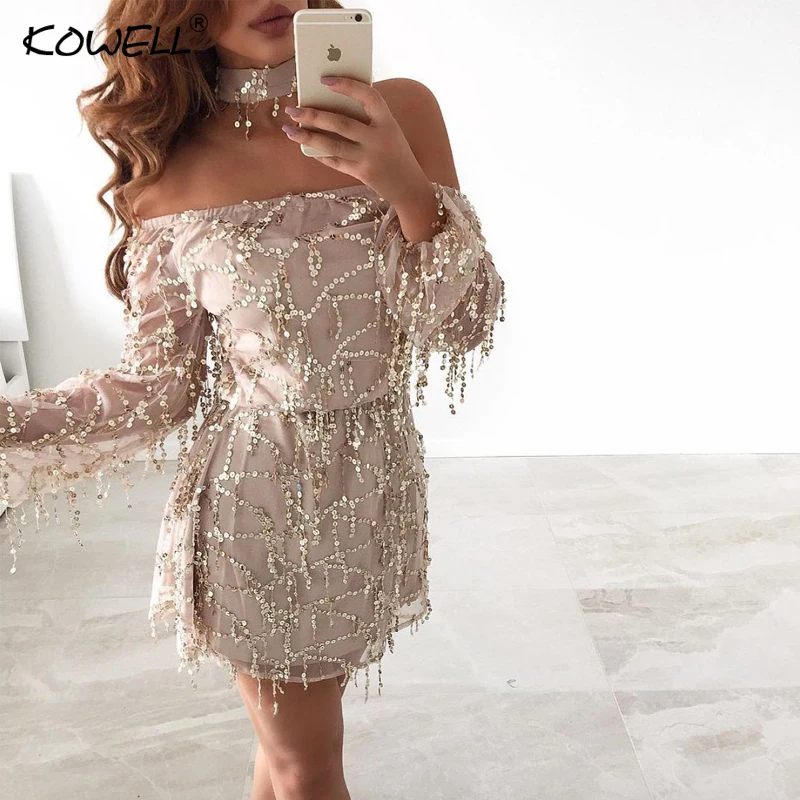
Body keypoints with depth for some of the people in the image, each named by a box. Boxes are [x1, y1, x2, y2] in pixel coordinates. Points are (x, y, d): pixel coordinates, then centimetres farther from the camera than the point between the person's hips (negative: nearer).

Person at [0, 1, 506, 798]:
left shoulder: (400, 112, -7)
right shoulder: (173, 174, -9)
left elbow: (466, 325, -6)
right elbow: (153, 387, -4)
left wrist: (409, 188, -22)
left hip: (377, 487, 2)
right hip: (255, 498, -2)